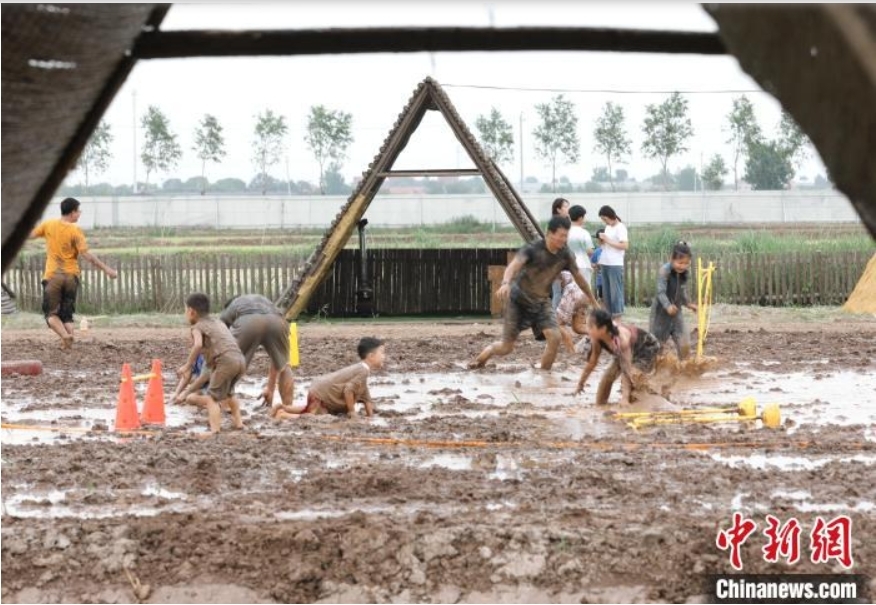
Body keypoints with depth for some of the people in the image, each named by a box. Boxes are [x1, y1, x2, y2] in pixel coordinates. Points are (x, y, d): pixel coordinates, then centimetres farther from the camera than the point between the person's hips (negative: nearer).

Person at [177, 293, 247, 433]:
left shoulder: (197, 327, 5)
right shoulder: (218, 322, 28)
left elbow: (198, 345, -15)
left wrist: (187, 366, -11)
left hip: (226, 361, -8)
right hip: (241, 360, 8)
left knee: (212, 397, -5)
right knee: (228, 392, 32)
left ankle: (215, 429, -19)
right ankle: (237, 421, 37)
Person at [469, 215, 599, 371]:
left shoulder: (565, 255, -9)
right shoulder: (533, 249, -23)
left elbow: (578, 276, 7)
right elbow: (514, 265, -40)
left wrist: (593, 301, 17)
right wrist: (506, 283, -62)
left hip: (541, 302, 4)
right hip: (518, 300, -4)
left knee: (554, 337, -18)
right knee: (506, 347, 1)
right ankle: (483, 356, 35)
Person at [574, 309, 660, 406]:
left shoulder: (621, 338, -44)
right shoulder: (596, 338, -23)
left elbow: (627, 369, -46)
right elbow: (592, 362, -7)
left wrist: (625, 397, -52)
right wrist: (581, 383, 2)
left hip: (648, 348, -7)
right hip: (632, 350, 7)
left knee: (631, 376, -28)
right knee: (608, 376, 2)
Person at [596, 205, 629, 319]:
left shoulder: (620, 227, -8)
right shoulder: (608, 227, 15)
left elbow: (625, 245, -17)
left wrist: (607, 240, -15)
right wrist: (602, 241, 1)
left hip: (615, 265, -8)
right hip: (605, 263, 8)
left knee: (615, 291, -6)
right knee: (606, 292, 8)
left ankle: (617, 317, -3)